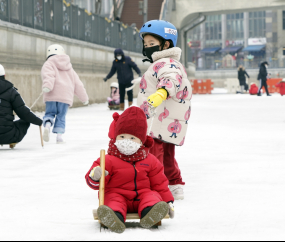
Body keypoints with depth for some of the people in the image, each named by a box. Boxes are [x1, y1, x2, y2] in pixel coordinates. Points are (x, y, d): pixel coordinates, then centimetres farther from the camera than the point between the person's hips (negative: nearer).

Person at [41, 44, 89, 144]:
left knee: (50, 113, 8)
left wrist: (47, 86, -32)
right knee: (61, 116, 7)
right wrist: (84, 97, 32)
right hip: (66, 96, 2)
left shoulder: (48, 64, 11)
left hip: (52, 96, -2)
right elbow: (78, 84, 26)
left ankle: (47, 124, -22)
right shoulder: (69, 68, 26)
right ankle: (59, 135, -6)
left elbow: (48, 75, -13)